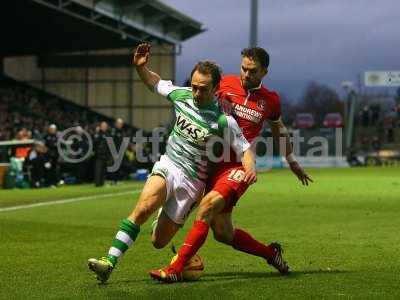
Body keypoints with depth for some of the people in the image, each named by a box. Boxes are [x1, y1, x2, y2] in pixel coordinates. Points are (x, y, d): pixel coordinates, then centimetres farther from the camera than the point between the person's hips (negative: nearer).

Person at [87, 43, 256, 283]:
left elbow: (244, 148, -8)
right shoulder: (182, 95, -2)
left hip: (191, 180, -3)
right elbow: (155, 83, 15)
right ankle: (110, 261, -29)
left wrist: (250, 168, -28)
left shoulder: (223, 121, -15)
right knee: (144, 207, -27)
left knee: (159, 241, -1)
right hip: (168, 166, 3)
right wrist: (141, 67, -2)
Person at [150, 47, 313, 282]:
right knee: (223, 234, 2)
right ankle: (271, 253, 28)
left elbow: (279, 130, 25)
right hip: (214, 162, 3)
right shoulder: (226, 83, 5)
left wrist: (292, 162, 34)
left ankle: (176, 269, -29)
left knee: (208, 205, -28)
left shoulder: (270, 100, 6)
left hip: (239, 166, -3)